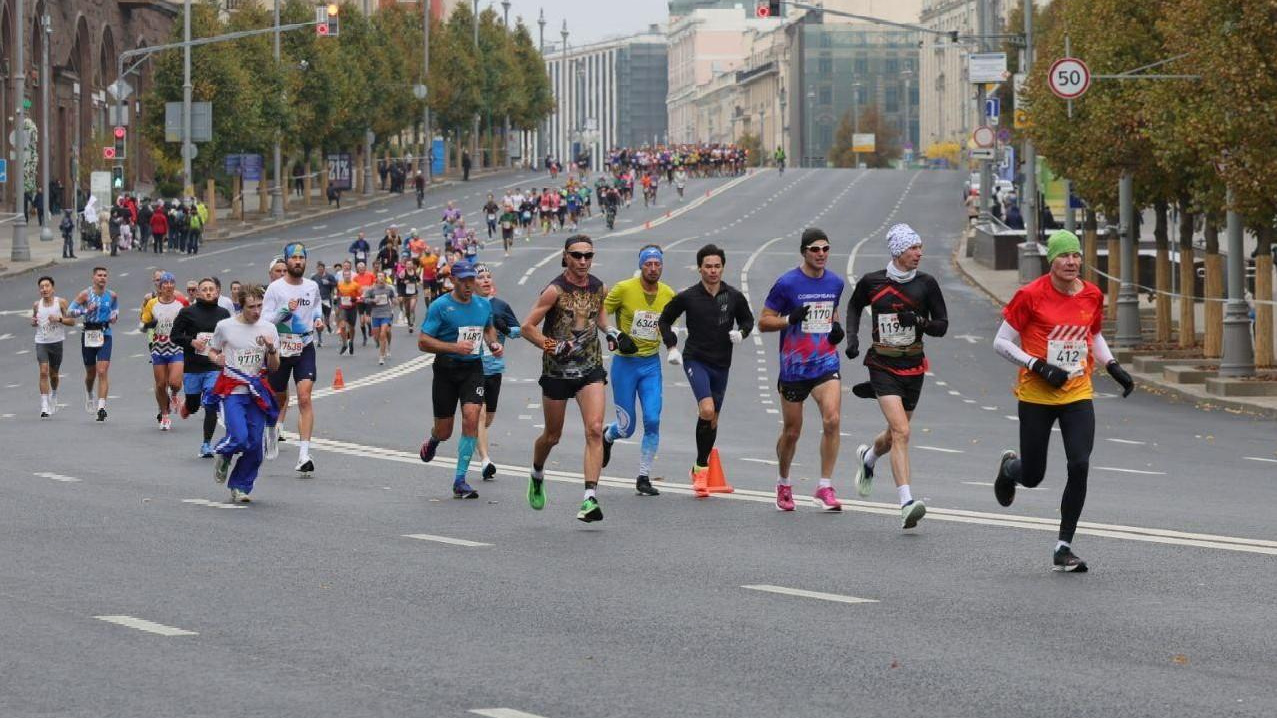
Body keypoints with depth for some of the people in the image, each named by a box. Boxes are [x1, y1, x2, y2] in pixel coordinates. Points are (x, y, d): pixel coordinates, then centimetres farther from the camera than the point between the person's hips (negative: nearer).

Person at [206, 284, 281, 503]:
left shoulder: (268, 329, 4)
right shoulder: (225, 326, -1)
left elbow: (274, 367, 7)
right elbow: (212, 351, 14)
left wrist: (271, 350, -13)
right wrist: (217, 359, -10)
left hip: (257, 392, 3)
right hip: (231, 392, -3)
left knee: (254, 445, 0)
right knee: (240, 438, -20)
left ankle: (240, 487, 17)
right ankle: (223, 455, 15)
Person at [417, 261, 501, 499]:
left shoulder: (484, 305, 7)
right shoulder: (440, 306, -8)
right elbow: (423, 341, -11)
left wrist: (493, 344, 7)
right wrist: (454, 347, -22)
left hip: (474, 368, 2)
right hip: (446, 370, -2)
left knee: (471, 417, -17)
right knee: (444, 431, 4)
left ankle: (460, 481, -10)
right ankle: (433, 439, 46)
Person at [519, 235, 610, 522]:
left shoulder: (599, 288, 3)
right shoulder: (555, 290, -12)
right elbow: (527, 327, -10)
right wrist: (554, 347, -17)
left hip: (590, 369, 3)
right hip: (557, 370, -3)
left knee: (594, 430, -16)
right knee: (552, 436, 12)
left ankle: (590, 499, -20)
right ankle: (537, 475, 44)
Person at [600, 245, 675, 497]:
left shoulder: (668, 294, 1)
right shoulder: (624, 289, -10)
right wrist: (612, 333, -17)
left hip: (651, 363, 3)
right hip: (624, 363, -3)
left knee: (652, 421, -10)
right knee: (627, 428, 1)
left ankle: (644, 478, 3)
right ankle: (607, 436, 40)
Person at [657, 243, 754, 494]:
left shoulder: (734, 297, 1)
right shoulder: (687, 297, -4)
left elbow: (748, 320, 17)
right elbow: (664, 320, 10)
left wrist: (741, 333, -4)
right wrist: (672, 347, 1)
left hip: (721, 364, 4)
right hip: (695, 360, -4)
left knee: (713, 419, 11)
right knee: (707, 410, -23)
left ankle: (700, 469, 28)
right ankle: (701, 469, -11)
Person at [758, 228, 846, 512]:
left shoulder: (835, 283, 6)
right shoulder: (787, 283, -8)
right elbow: (764, 321, -4)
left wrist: (836, 328, 5)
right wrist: (789, 319, -21)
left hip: (826, 363, 3)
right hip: (793, 368, -2)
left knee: (832, 420, -18)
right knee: (791, 432, 8)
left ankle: (825, 488, -11)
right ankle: (783, 484, 32)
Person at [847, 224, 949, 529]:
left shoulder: (926, 284, -1)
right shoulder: (872, 282, -3)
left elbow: (942, 326, 1)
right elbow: (854, 306, 17)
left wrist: (919, 321, -18)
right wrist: (852, 336, 4)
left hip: (913, 367, 3)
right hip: (882, 365, -3)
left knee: (895, 434, 16)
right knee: (901, 431, -19)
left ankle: (868, 457, 52)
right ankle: (906, 504, -23)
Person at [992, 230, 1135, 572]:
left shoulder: (1092, 295, 2)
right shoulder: (1030, 295, -12)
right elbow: (1001, 343, -7)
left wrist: (1113, 367, 6)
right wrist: (1038, 366, -18)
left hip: (1078, 395, 3)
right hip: (1036, 396, -3)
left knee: (1079, 466, -14)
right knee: (1033, 477, 5)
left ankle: (1064, 548, -2)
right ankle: (1009, 467, 46)